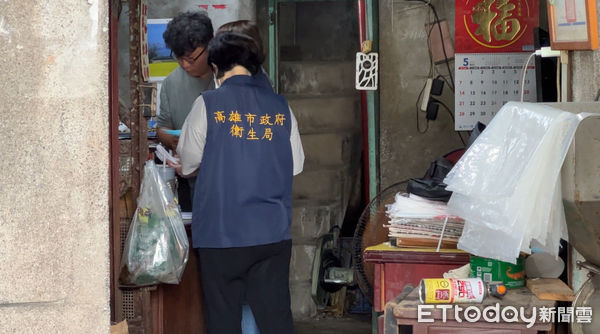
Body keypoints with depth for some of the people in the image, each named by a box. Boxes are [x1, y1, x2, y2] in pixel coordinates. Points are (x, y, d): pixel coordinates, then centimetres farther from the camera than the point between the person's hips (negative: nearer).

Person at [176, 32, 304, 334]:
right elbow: (295, 165, 8)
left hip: (221, 232, -3)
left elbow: (188, 163, 2)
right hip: (273, 232, 3)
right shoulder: (279, 106, 2)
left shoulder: (208, 104, -6)